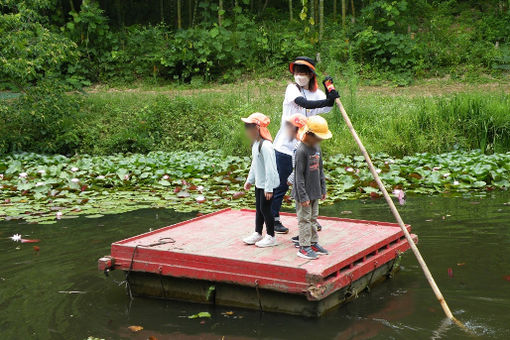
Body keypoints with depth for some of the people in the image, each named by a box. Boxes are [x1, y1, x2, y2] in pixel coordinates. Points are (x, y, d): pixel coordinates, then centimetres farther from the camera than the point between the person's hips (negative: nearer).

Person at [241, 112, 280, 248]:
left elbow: (270, 168, -25)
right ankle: (257, 234, 30)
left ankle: (271, 237, 12)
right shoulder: (255, 143, 6)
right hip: (259, 183, 9)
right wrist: (250, 180, 21)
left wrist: (269, 188, -24)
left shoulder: (265, 145, -25)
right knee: (259, 208, 17)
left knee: (265, 208, -1)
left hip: (267, 184, -9)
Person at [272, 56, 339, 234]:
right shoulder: (292, 88, -8)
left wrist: (329, 92, -28)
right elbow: (304, 103, -27)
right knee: (281, 185, 1)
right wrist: (328, 100, -35)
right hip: (286, 145, -5)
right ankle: (273, 219, 16)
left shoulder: (316, 93, 7)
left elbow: (326, 107, -13)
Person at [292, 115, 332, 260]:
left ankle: (313, 243, 26)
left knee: (313, 218, 16)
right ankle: (304, 247, 5)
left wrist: (323, 189, 16)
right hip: (304, 193, -8)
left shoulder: (317, 148, 7)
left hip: (314, 193, 8)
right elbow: (299, 176, -19)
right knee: (305, 219, -1)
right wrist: (303, 197, -19)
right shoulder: (301, 151, -19)